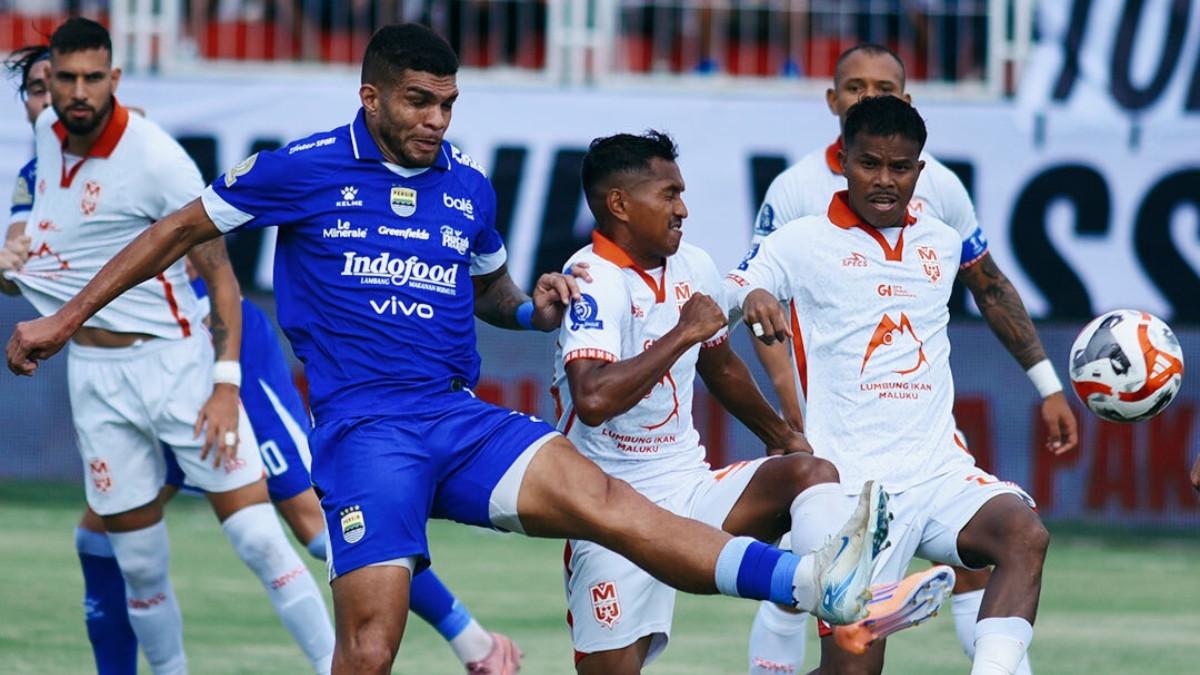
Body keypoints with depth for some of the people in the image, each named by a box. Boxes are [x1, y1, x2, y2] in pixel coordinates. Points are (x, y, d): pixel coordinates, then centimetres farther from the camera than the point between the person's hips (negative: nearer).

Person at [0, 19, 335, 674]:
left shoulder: (156, 159, -17)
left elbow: (220, 275, -12)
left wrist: (226, 385, -20)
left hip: (175, 361, -5)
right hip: (94, 378, 5)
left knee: (258, 537, -11)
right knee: (140, 566, 5)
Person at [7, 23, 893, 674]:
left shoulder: (469, 186, 12)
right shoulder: (306, 170, 0)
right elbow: (182, 231, 10)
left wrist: (536, 308, 7)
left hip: (461, 419, 3)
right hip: (363, 428, -3)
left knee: (599, 496, -22)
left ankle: (816, 584, -39)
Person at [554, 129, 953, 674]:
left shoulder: (694, 268, 8)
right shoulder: (593, 281, -18)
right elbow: (593, 399, -35)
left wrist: (784, 438, 35)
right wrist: (684, 333, -27)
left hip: (690, 488, 6)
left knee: (811, 471, -20)